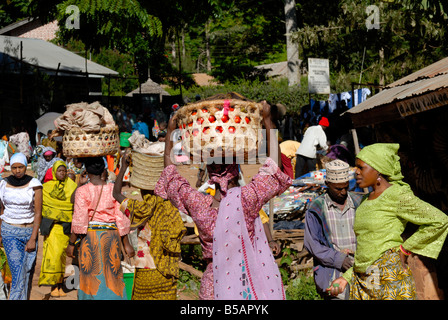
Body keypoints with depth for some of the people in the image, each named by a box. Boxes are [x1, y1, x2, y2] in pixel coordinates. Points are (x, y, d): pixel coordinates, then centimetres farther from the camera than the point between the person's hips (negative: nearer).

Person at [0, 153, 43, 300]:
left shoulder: (34, 185, -8)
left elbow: (38, 213, -8)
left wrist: (33, 239, -13)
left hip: (29, 232, 0)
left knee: (28, 271, 5)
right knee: (18, 273, -10)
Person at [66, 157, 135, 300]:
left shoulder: (82, 191, -7)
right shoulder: (113, 189, 1)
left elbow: (79, 221, -10)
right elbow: (121, 218, 2)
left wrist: (71, 243, -2)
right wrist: (126, 244, 7)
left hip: (90, 236, -2)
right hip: (112, 235, 2)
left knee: (91, 276, 6)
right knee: (112, 276, 9)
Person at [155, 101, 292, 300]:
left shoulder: (198, 205, -7)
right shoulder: (246, 198, -16)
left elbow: (170, 174, 9)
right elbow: (274, 163, -7)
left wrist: (170, 133, 15)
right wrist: (267, 120, 0)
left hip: (213, 287, 3)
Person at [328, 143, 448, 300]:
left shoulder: (397, 196, -6)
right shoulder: (366, 201, 15)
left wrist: (405, 249, -4)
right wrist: (346, 278, 11)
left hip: (388, 279, -7)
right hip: (361, 280, 7)